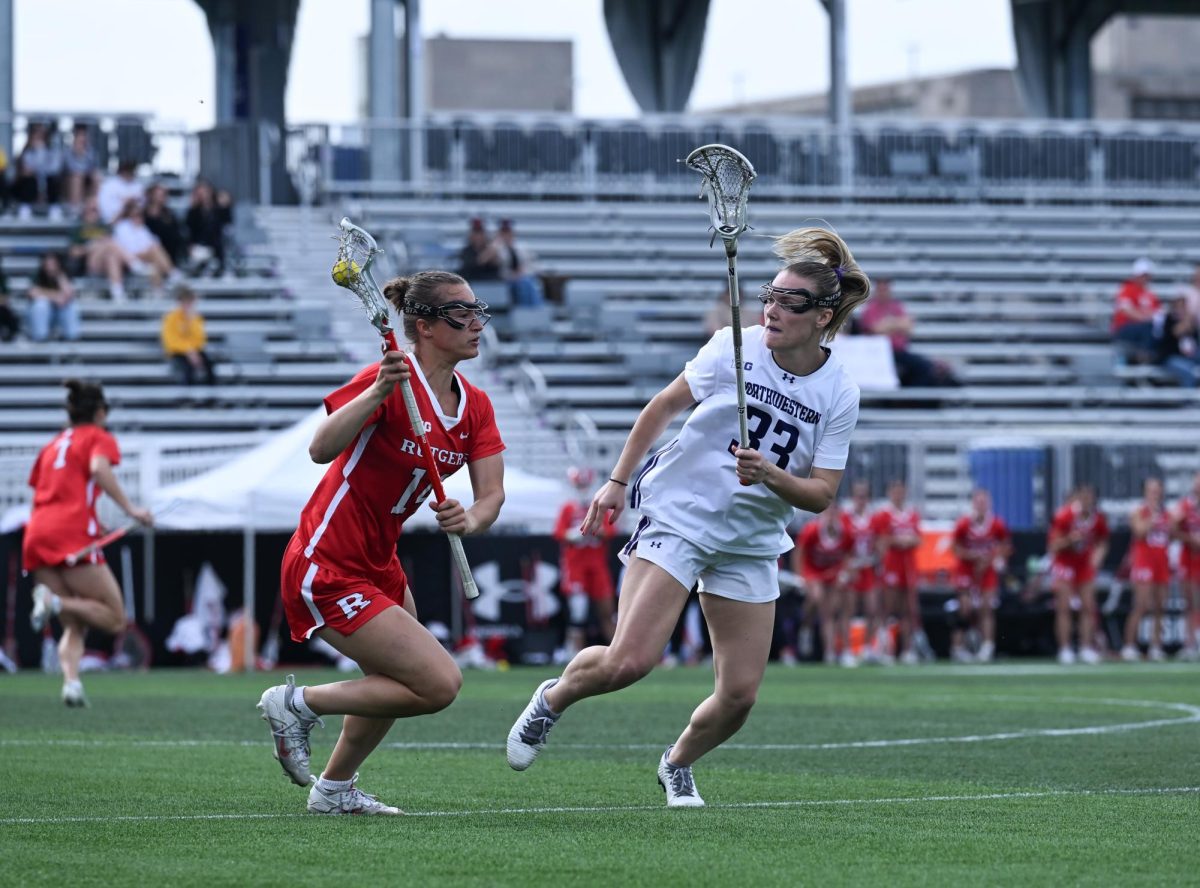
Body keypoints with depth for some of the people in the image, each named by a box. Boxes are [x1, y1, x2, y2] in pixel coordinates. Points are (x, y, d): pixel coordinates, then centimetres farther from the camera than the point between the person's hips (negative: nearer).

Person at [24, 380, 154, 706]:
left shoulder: (52, 445, 27)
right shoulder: (99, 438, 10)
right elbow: (99, 468, -11)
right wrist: (129, 508, -16)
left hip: (36, 533, 6)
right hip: (74, 534, -6)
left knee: (75, 626, 9)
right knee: (115, 619, -2)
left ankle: (71, 680, -19)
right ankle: (56, 602, -26)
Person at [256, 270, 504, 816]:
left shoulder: (475, 406, 3)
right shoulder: (394, 382, -20)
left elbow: (492, 493, -5)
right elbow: (322, 448, -34)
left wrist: (471, 519, -27)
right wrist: (379, 391, -46)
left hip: (377, 564, 9)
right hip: (327, 571, -9)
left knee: (396, 682, 26)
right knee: (439, 684, -14)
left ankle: (335, 790, 45)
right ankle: (297, 704, 0)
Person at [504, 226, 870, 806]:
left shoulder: (839, 394, -7)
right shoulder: (733, 349, -11)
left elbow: (821, 494, -6)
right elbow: (663, 406, 4)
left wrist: (771, 475, -26)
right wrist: (617, 482, 5)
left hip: (751, 543, 3)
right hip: (677, 514, -3)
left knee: (740, 694, -3)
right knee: (629, 661, -17)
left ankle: (678, 763, 28)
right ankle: (552, 699, 15)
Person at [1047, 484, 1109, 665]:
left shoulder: (1098, 519, -8)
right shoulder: (1064, 516, -20)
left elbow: (1102, 543, 9)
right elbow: (1053, 546, -17)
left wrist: (1097, 558, -10)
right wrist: (1069, 539, -34)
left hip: (1084, 564, 4)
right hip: (1064, 563, -4)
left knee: (1088, 607, 0)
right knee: (1064, 607, -9)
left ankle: (1087, 649, 6)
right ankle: (1065, 649, -7)